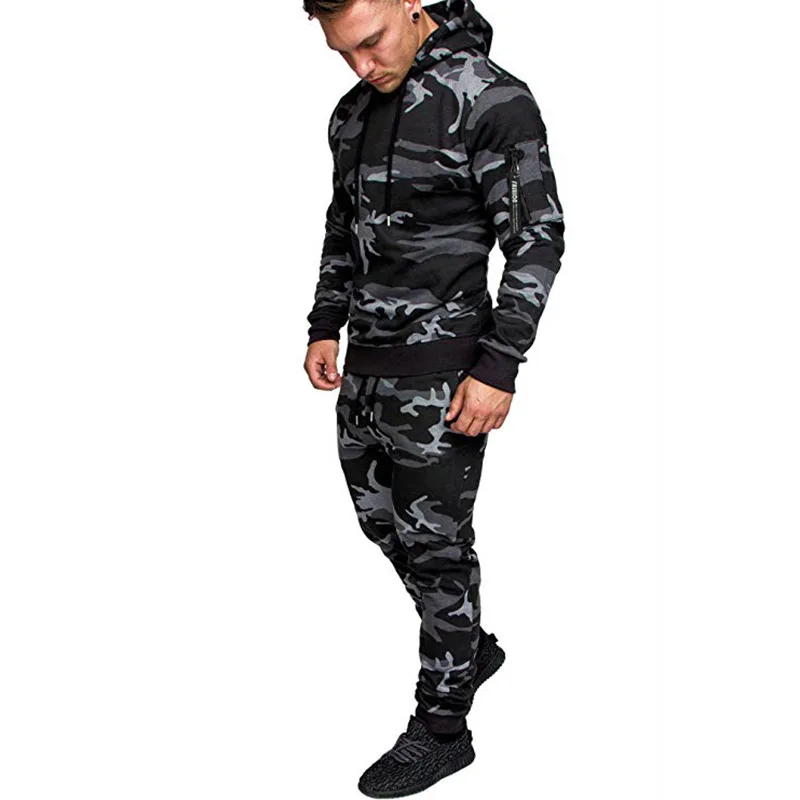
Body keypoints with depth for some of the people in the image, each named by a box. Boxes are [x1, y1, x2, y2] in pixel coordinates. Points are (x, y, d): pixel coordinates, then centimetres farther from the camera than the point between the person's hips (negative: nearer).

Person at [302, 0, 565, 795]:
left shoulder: (492, 98, -14)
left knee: (434, 542, 0)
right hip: (368, 354, 8)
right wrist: (325, 327, 11)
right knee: (378, 515, 16)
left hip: (442, 359, -8)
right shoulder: (353, 112, 9)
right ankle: (472, 646, 38)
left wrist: (498, 369, -18)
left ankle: (441, 729, 17)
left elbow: (538, 238, -15)